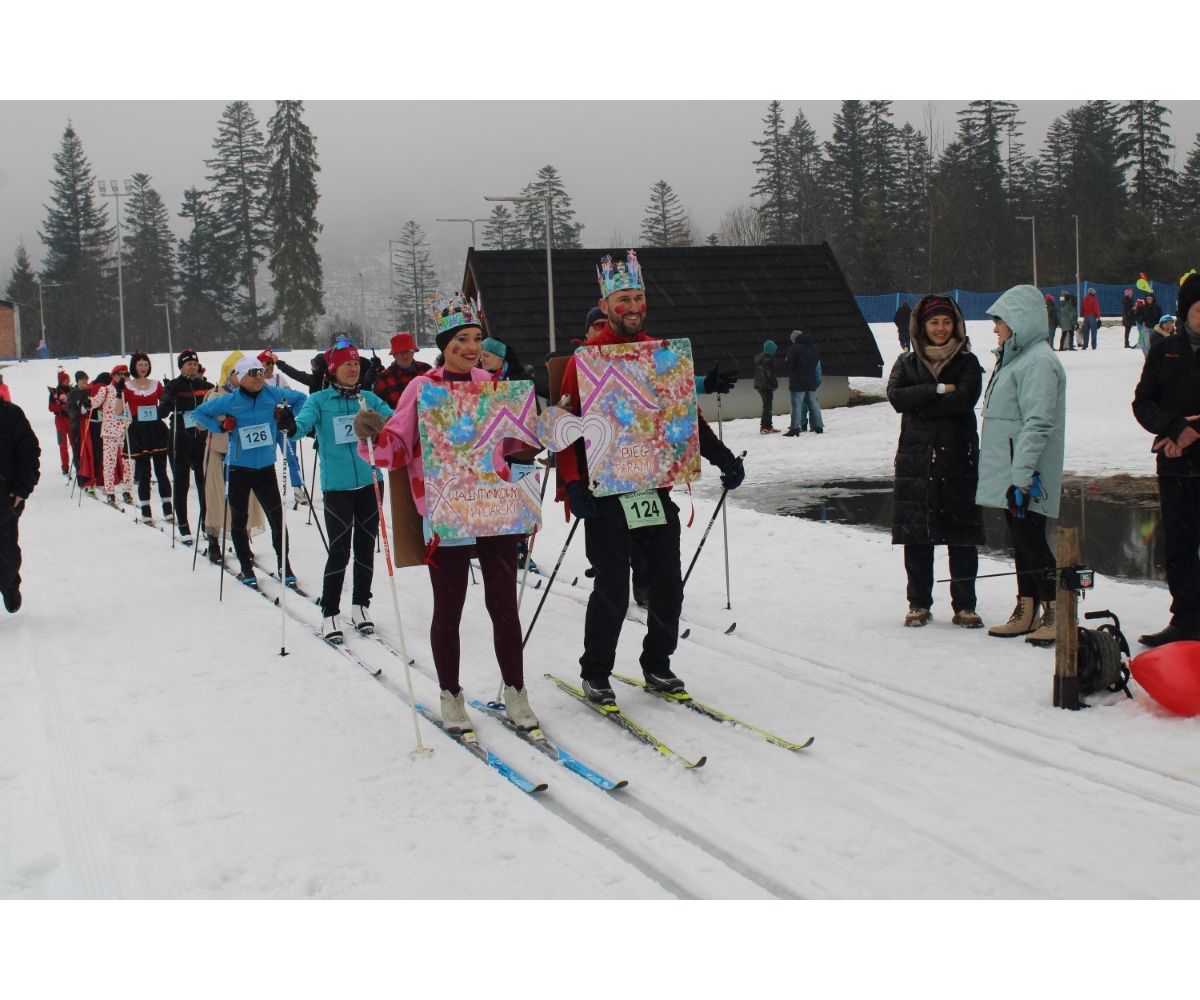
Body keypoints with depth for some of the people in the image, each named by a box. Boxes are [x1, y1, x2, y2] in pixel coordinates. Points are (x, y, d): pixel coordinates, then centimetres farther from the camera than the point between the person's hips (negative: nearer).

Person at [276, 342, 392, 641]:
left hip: (369, 483, 3)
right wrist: (289, 426, -39)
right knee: (339, 550, -5)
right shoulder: (320, 400, 0)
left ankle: (361, 607, 25)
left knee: (366, 547, 11)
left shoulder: (369, 398, 8)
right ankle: (330, 614, 5)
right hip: (337, 485, -3)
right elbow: (304, 422, -16)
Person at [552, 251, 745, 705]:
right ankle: (595, 673, 14)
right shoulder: (587, 357, -5)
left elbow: (687, 415, 16)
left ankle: (657, 663, 25)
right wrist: (573, 485, -17)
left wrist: (722, 457, 7)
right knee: (613, 589, -4)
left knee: (668, 583, 6)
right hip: (605, 492, -5)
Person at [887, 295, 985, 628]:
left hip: (958, 460, -1)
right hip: (916, 460, 1)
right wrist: (938, 390, -13)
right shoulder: (907, 364, 11)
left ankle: (964, 606, 7)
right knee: (916, 536, 3)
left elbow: (964, 400, -12)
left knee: (962, 537, -1)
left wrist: (920, 405, -10)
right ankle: (919, 604, 12)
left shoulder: (967, 363, 6)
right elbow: (896, 397, -7)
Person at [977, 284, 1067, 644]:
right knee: (1021, 543, 13)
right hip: (1009, 473, 10)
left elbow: (1038, 423, -22)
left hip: (1025, 476, -10)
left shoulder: (1039, 361, -15)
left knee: (1031, 541, -7)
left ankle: (1057, 614, -1)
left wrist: (1021, 474, -25)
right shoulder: (1015, 357, 18)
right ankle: (1026, 613, 19)